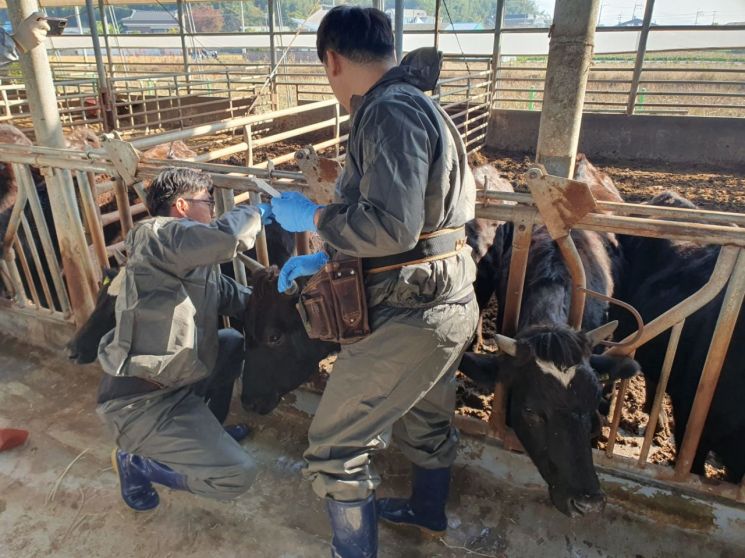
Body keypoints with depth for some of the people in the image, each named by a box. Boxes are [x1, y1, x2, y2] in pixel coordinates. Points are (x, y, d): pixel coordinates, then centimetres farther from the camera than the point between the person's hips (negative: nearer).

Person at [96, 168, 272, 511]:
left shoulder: (196, 261, 13)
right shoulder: (157, 234, -16)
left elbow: (239, 300, 11)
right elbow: (225, 236, -35)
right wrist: (256, 213, -15)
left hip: (173, 384, 10)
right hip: (140, 400, -10)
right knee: (238, 475, -13)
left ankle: (205, 431, 26)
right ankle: (135, 461, 7)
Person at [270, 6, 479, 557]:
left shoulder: (389, 110, -18)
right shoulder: (416, 104, 14)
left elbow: (390, 227, -28)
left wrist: (312, 216, -12)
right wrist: (325, 258, 15)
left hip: (413, 318, -10)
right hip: (449, 304, 10)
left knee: (334, 446, 5)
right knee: (428, 418, 30)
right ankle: (429, 509, 55)